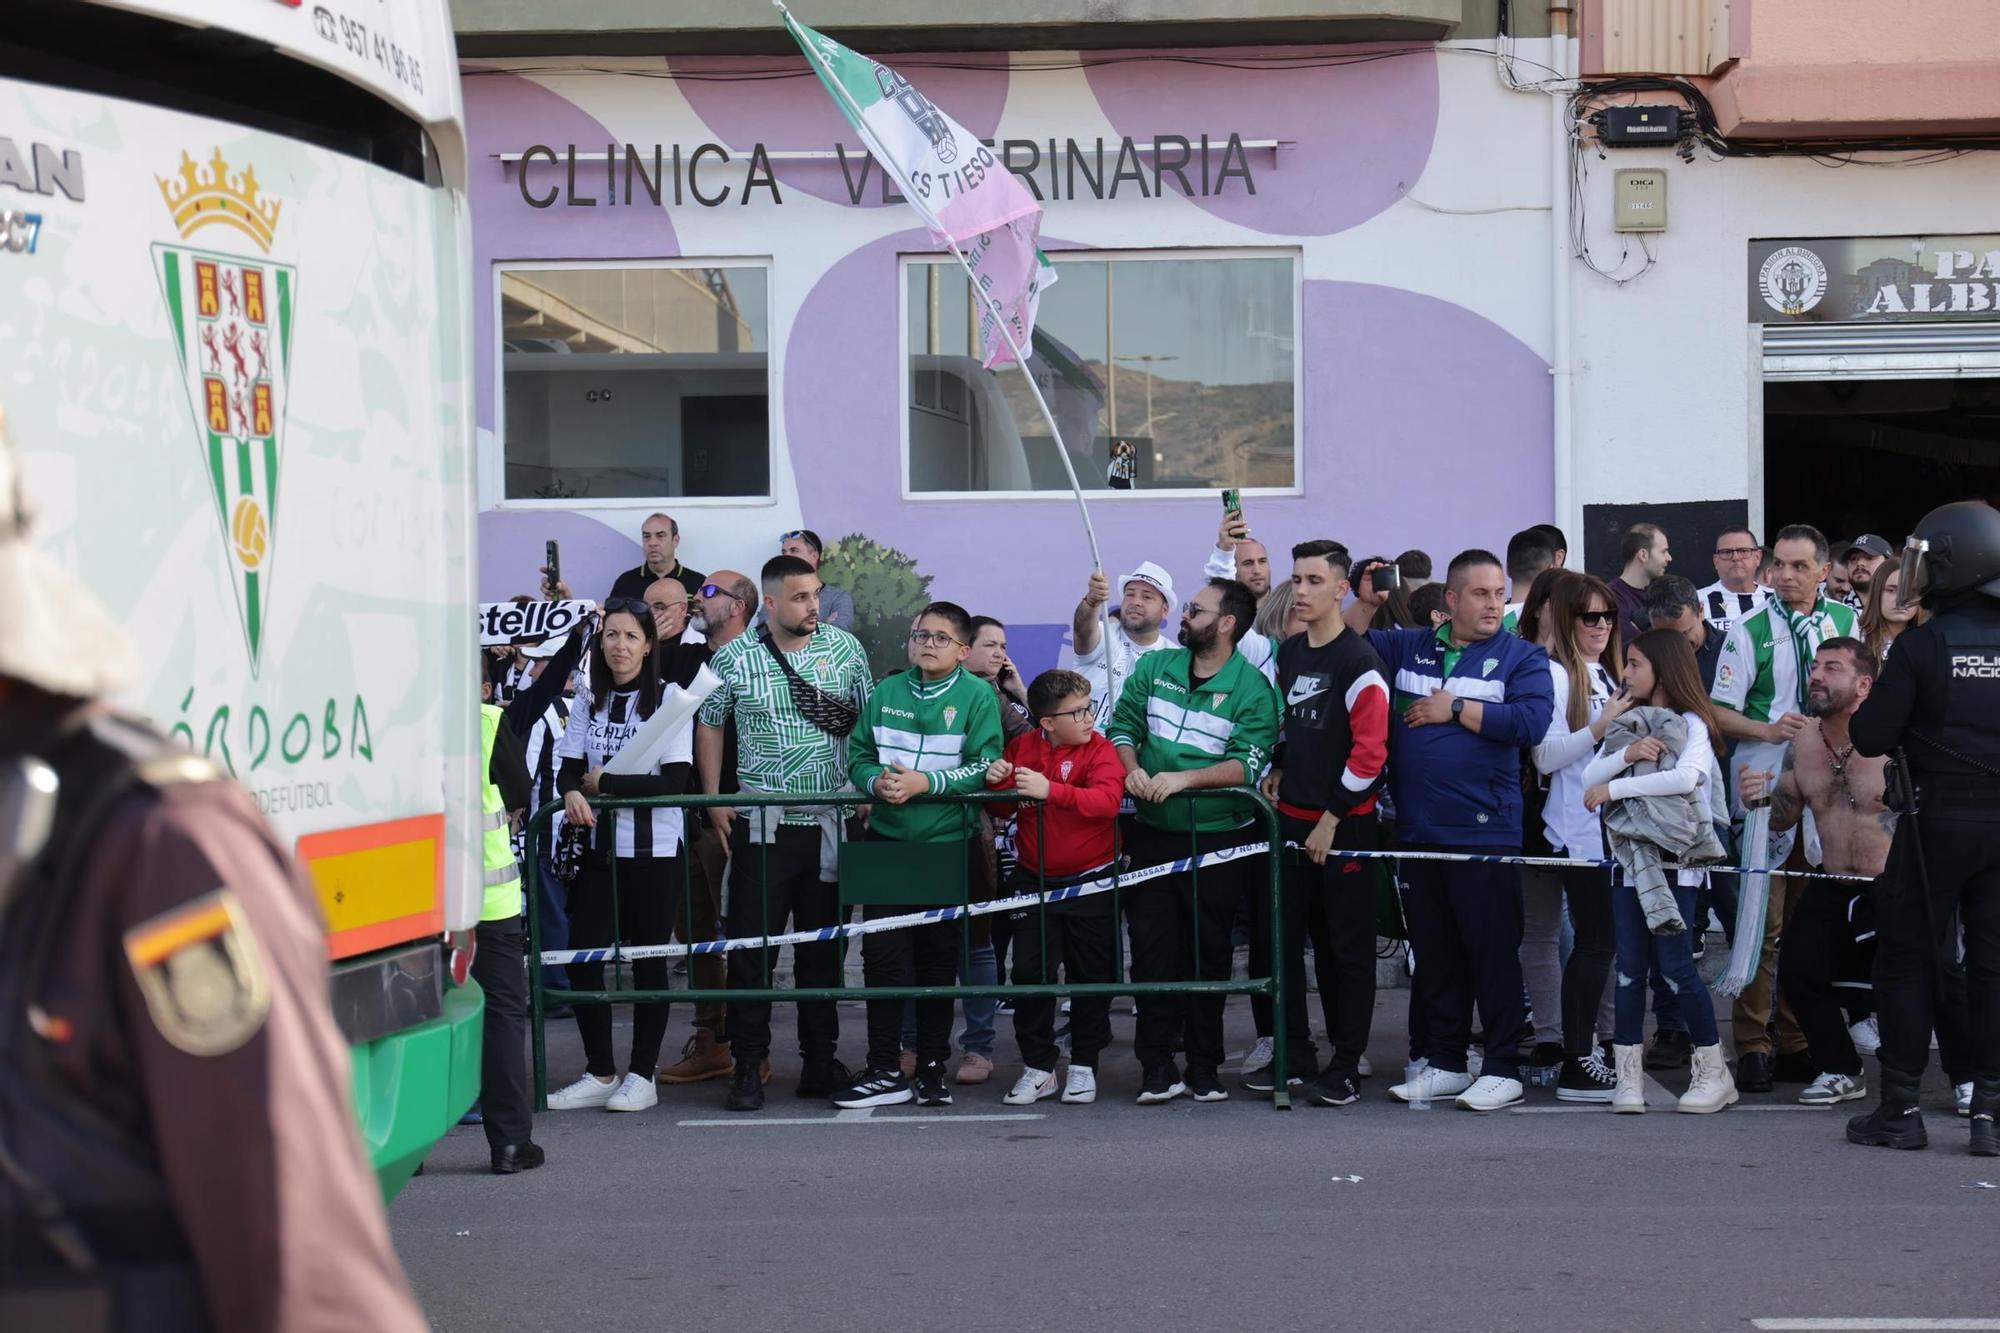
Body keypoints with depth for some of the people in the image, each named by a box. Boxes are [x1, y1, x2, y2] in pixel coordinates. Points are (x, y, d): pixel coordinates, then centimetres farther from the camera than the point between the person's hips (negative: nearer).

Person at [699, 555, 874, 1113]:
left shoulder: (845, 648, 3)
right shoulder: (734, 657, -1)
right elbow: (709, 726, 9)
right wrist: (714, 801, 3)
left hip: (831, 821, 2)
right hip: (762, 823, -2)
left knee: (824, 945, 9)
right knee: (751, 944, -2)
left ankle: (820, 1060, 19)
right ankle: (748, 1067, 5)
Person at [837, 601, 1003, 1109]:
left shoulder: (977, 695, -2)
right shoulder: (885, 693, 10)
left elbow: (984, 766, -10)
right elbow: (858, 755, 10)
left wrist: (926, 783, -19)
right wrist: (876, 781, -12)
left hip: (950, 843, -3)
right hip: (887, 839, 3)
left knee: (939, 957, 6)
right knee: (883, 952, -3)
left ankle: (932, 1067, 17)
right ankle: (885, 1071, 3)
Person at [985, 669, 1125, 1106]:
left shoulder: (1099, 749, -9)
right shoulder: (1021, 747, 1)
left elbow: (1107, 800, -28)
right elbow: (1003, 808, 12)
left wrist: (1050, 790, -38)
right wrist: (997, 783, -11)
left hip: (1091, 881, -2)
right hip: (1034, 881, 3)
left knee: (1090, 976, 6)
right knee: (1030, 974, 2)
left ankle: (1083, 1066, 20)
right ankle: (1037, 1067, 12)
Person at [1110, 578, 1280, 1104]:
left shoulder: (1252, 690, -6)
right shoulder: (1155, 667, 8)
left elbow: (1246, 765, -15)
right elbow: (1123, 724, 10)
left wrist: (1183, 779, -24)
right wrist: (1132, 770, -9)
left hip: (1219, 841, -3)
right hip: (1153, 835, 3)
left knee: (1209, 952, 5)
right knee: (1153, 948, -1)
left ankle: (1204, 1069, 14)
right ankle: (1157, 1068, 4)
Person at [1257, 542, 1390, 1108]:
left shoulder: (1358, 661, -13)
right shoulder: (1288, 653, 10)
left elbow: (1370, 751, -17)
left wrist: (1330, 821, -15)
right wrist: (1277, 770, 11)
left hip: (1344, 824, -7)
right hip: (1292, 817, 7)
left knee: (1347, 947, 1)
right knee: (1280, 937, 9)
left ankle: (1347, 1066, 8)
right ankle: (1295, 1054, 20)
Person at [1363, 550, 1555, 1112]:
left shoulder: (1522, 657, 1)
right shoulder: (1408, 648, 13)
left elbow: (1531, 722, -14)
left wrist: (1455, 709, -10)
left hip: (1485, 831, -4)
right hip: (1419, 831, 4)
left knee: (1493, 953, 0)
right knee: (1433, 954, 12)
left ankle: (1503, 1069, 8)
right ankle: (1444, 1064, 22)